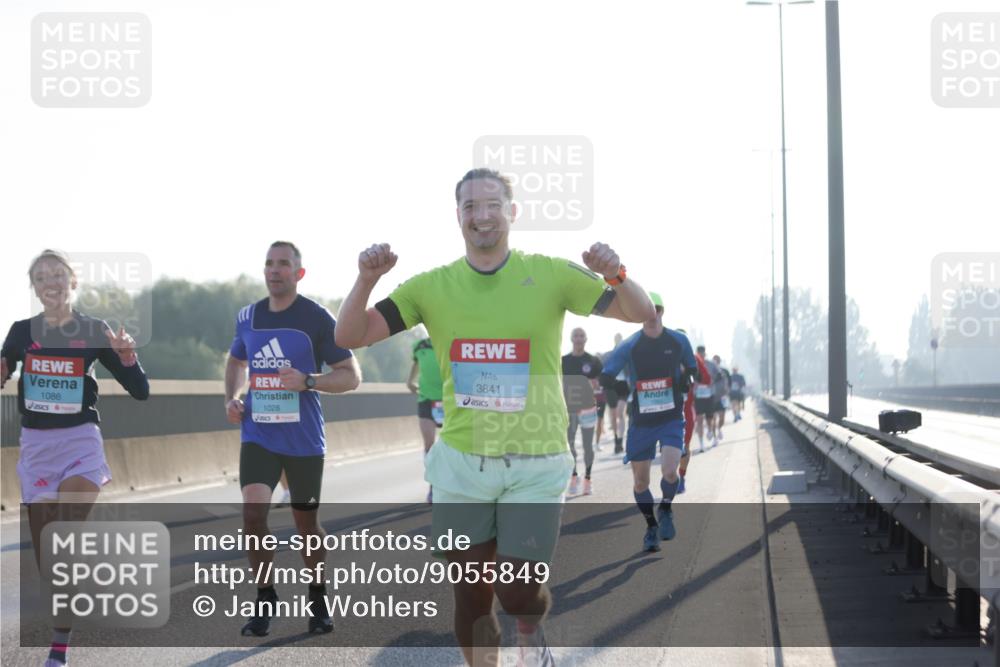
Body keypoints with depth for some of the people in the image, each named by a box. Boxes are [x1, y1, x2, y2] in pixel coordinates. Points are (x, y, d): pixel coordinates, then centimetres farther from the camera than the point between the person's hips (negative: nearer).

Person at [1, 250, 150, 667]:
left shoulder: (94, 332, -2)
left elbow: (140, 391, 0)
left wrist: (126, 355, -18)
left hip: (80, 442, -3)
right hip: (35, 444, 3)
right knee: (44, 550, 5)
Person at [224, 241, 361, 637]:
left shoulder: (317, 319, -7)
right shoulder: (248, 317, 6)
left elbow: (351, 376, -6)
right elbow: (236, 361, 25)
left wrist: (308, 381, -22)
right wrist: (231, 397, 7)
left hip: (304, 439, -2)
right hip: (258, 435, 2)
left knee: (306, 522, 9)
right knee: (253, 511, -16)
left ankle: (318, 600, 29)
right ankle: (265, 600, -1)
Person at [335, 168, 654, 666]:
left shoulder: (549, 275, -3)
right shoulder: (432, 286, 2)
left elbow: (640, 314, -4)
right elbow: (350, 337, -1)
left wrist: (616, 275, -25)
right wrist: (366, 279, -19)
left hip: (535, 465, -2)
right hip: (460, 462, 2)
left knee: (518, 591, -14)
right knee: (471, 598, 8)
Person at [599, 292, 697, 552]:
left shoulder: (679, 341, 0)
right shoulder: (629, 346, -5)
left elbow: (692, 371, 14)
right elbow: (605, 377, -6)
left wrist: (686, 381, -8)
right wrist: (624, 389, -24)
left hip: (671, 419, 0)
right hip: (640, 421, 0)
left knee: (669, 470, -20)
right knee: (640, 481, 5)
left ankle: (666, 509, 12)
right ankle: (652, 526, 28)